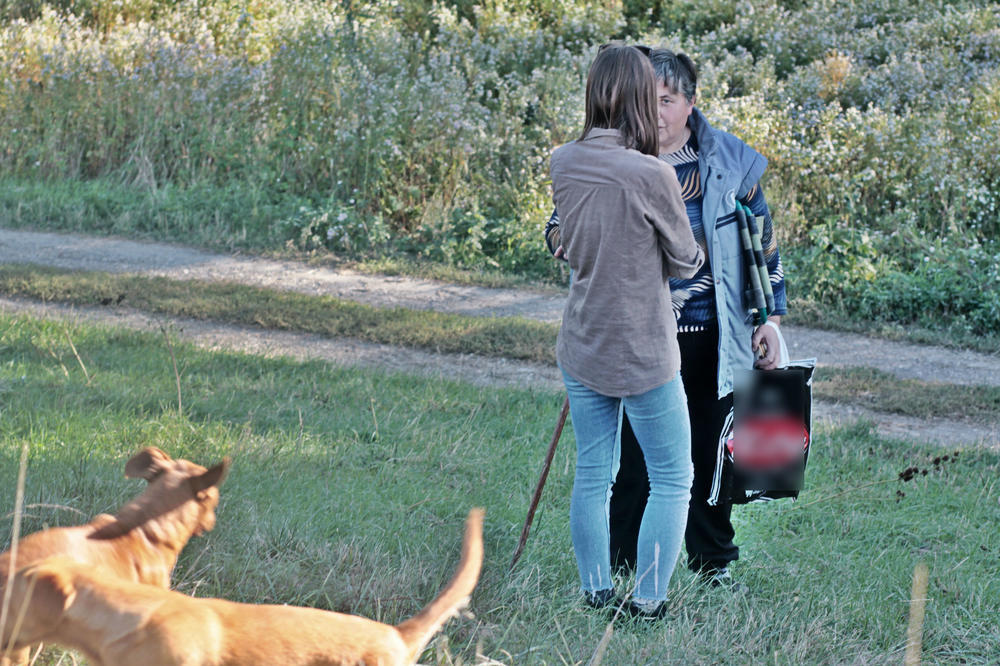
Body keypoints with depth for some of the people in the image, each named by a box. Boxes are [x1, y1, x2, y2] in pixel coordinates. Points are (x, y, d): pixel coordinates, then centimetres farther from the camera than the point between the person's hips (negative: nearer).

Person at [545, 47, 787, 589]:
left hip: (710, 338, 2)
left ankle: (713, 563, 26)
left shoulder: (729, 161, 2)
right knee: (634, 454, -2)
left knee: (711, 453, 11)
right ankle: (625, 570, 10)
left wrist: (770, 317, 6)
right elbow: (562, 225, 5)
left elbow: (762, 240, 10)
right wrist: (567, 240, -20)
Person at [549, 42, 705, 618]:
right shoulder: (652, 176, -23)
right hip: (643, 355, -6)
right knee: (673, 479, 10)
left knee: (593, 475, 16)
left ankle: (596, 594, 24)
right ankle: (649, 602, 10)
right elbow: (686, 263, -8)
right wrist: (694, 251, 12)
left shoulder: (563, 163, -5)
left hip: (582, 350, 6)